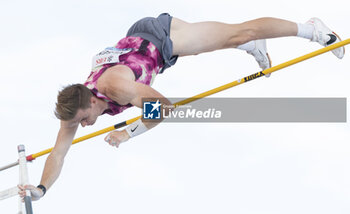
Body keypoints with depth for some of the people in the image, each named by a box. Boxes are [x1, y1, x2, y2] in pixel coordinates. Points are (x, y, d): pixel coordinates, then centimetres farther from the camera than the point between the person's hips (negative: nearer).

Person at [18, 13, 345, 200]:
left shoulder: (118, 86, -39)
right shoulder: (73, 105, -19)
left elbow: (164, 106, -34)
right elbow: (58, 153, -15)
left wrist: (130, 132, -38)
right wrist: (40, 188, -26)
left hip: (159, 37, -5)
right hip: (137, 38, 6)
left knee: (239, 33, 3)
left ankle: (311, 29, 14)